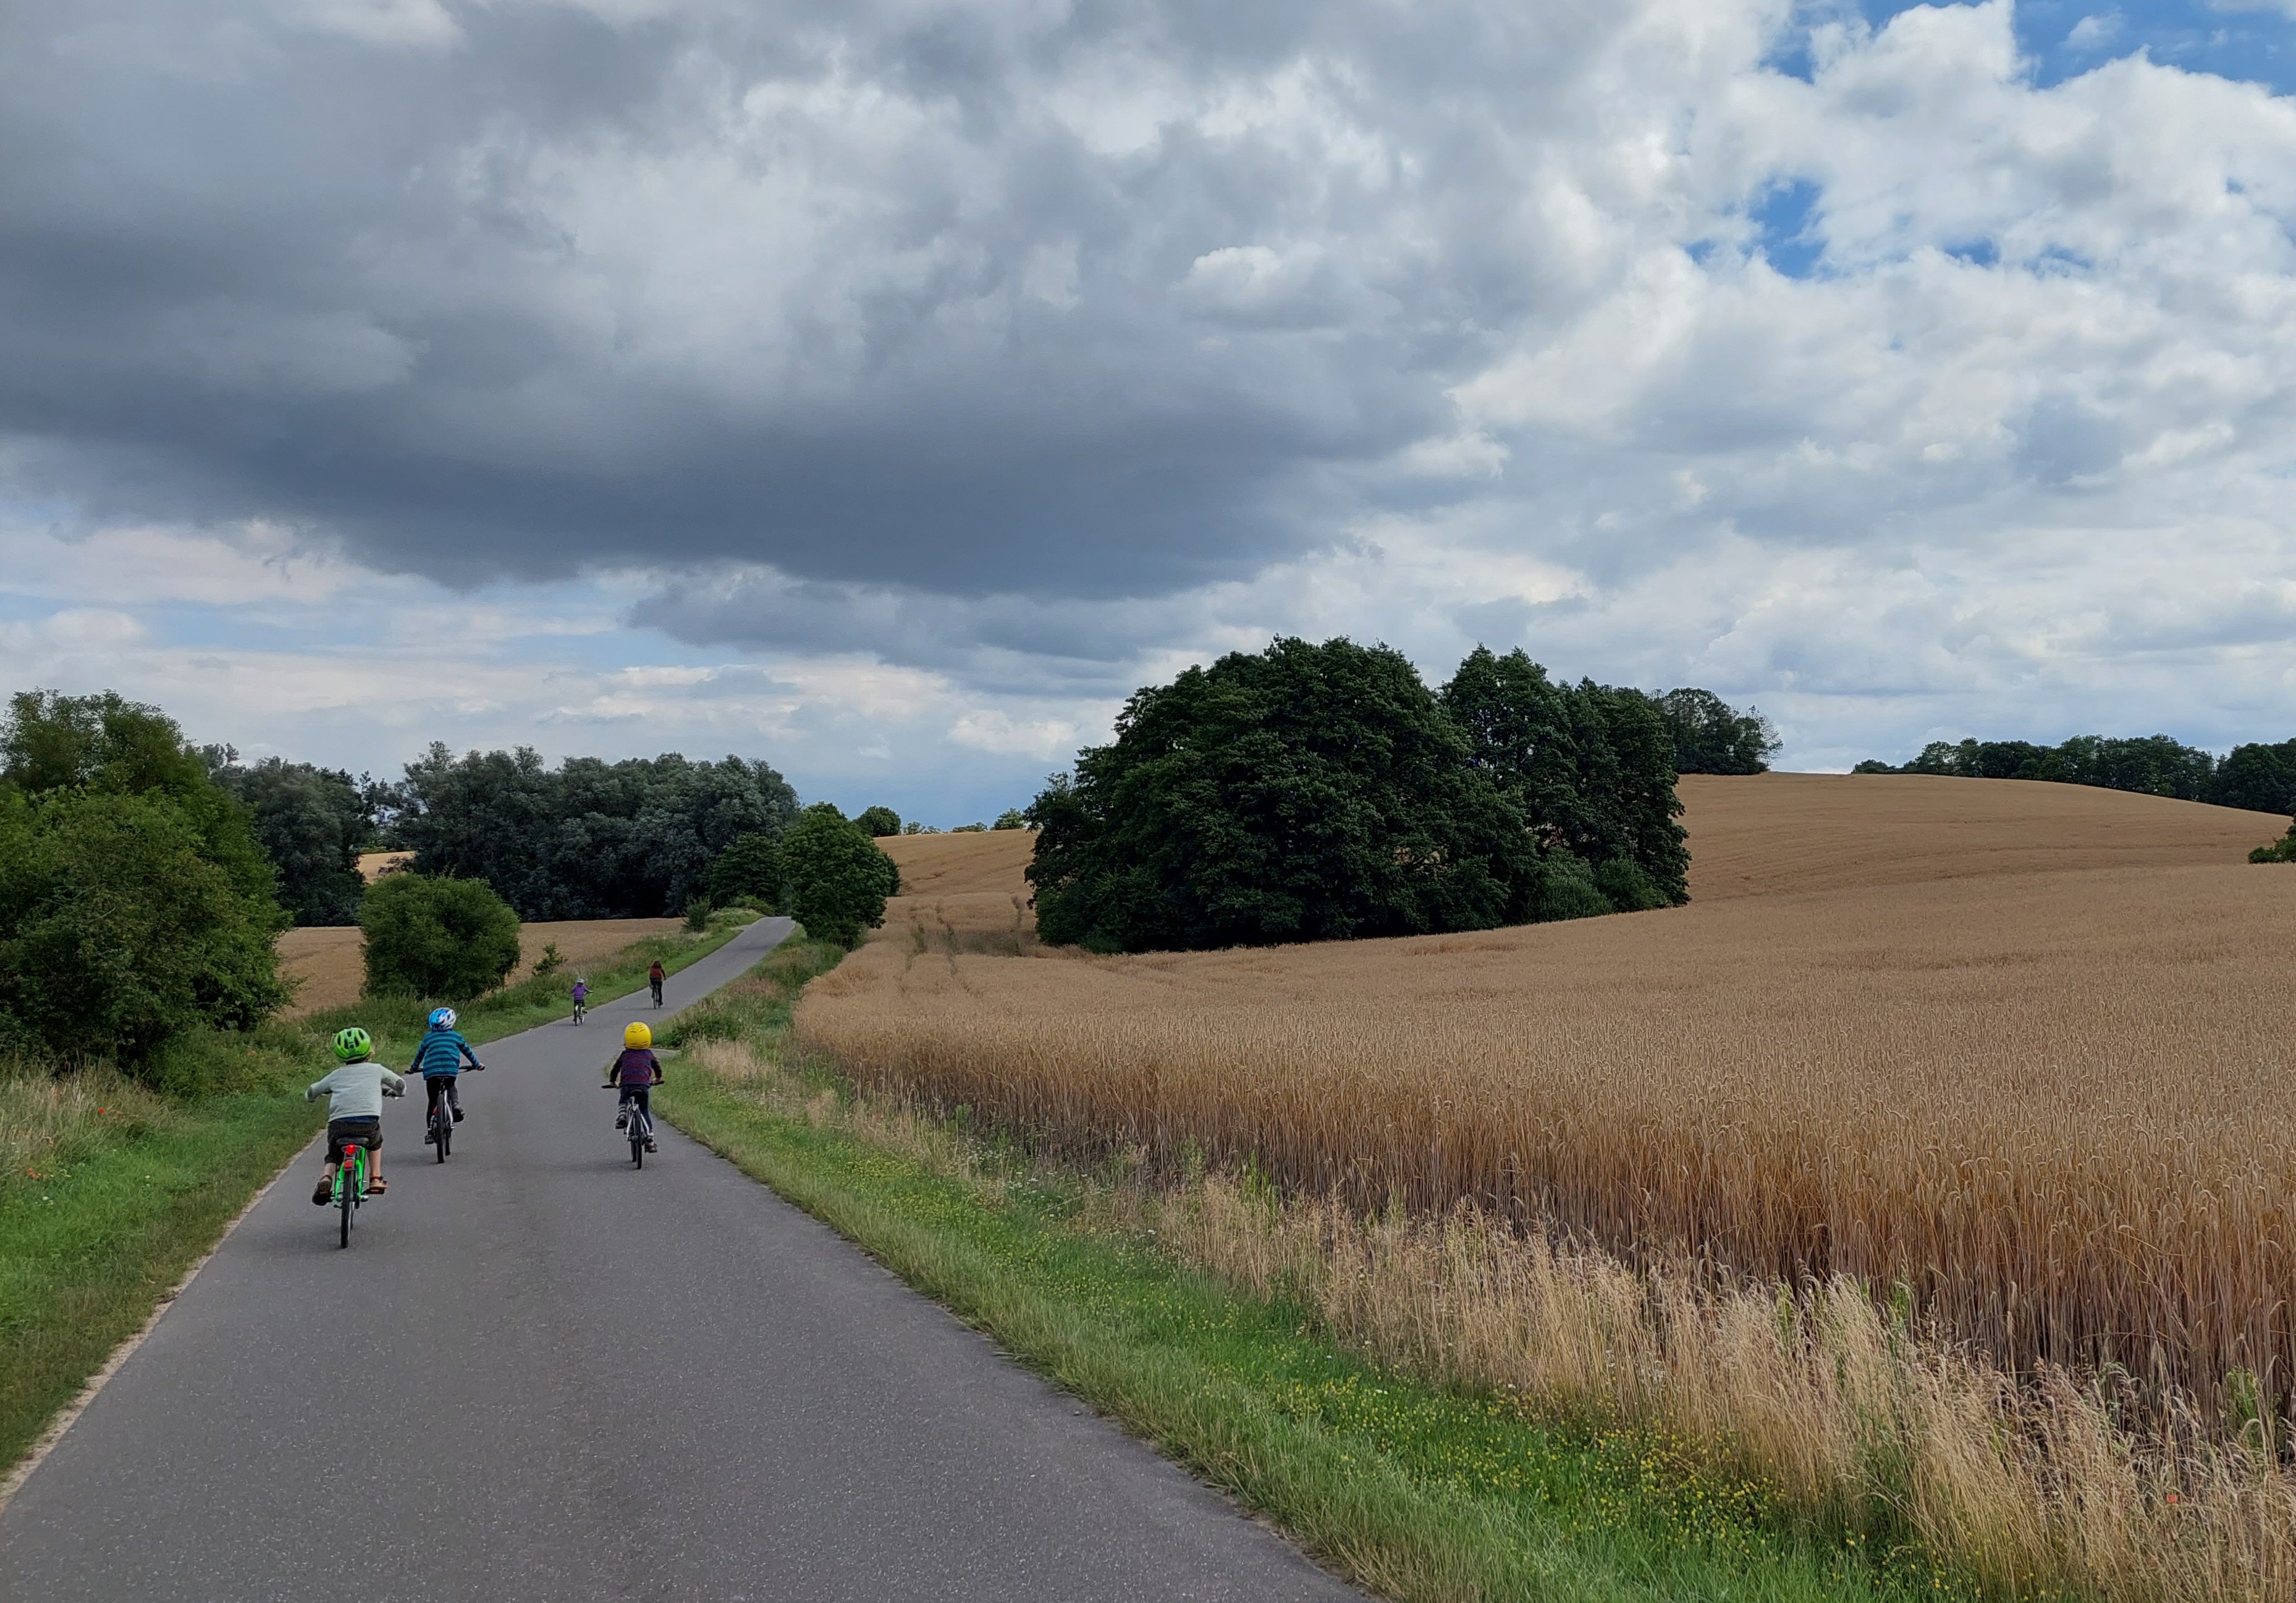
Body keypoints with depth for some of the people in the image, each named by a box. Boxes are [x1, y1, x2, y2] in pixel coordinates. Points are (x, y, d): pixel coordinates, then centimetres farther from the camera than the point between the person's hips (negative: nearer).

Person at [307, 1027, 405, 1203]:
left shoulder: (336, 1075, 23)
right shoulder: (376, 1070, 19)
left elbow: (310, 1094, 32)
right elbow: (401, 1085, 31)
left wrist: (311, 1096, 57)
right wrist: (391, 1091, 53)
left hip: (338, 1124, 1)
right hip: (368, 1123, -1)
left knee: (333, 1154, 26)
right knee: (376, 1142, 34)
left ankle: (326, 1178, -4)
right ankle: (375, 1179, 25)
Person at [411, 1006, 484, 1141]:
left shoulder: (428, 1037, 15)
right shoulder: (456, 1036, 13)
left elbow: (420, 1053, 26)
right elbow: (467, 1051, 25)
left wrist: (414, 1067, 44)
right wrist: (477, 1064, 39)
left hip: (431, 1072, 0)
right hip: (451, 1071, 0)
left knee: (432, 1103, 11)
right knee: (451, 1087, 32)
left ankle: (430, 1132, 7)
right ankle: (456, 1104, 2)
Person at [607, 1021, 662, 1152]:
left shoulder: (625, 1055, 15)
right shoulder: (649, 1054, 16)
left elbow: (615, 1068, 23)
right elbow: (657, 1066, 30)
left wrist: (613, 1081, 41)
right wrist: (658, 1078, 50)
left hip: (627, 1085, 0)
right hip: (644, 1085, 0)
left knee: (624, 1102, 32)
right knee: (645, 1112, 11)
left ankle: (622, 1117, 1)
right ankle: (650, 1140, 4)